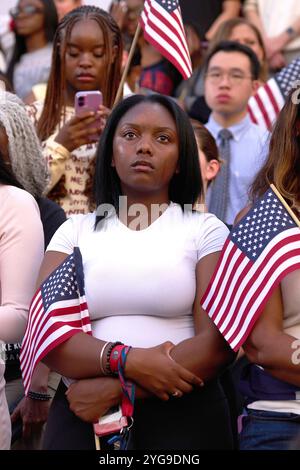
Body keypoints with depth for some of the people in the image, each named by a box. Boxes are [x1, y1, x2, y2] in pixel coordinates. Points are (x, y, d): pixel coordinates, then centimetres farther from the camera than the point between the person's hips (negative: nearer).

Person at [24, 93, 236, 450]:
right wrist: (128, 361, -20)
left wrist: (116, 390, -17)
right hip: (83, 412, 1)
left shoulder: (205, 230, 2)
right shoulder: (75, 231, 8)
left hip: (184, 414, -1)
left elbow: (217, 344, -9)